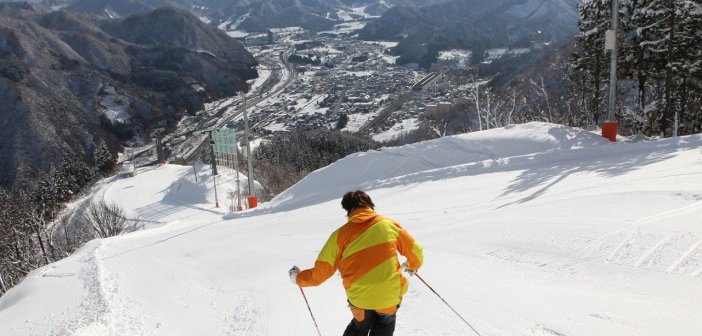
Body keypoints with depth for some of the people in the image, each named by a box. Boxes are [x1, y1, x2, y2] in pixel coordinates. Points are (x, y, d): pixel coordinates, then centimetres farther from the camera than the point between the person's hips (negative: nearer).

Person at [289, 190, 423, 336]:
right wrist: (413, 265, 31)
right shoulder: (388, 225, 0)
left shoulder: (341, 234, -3)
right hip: (390, 294, 0)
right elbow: (415, 251, 8)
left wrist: (298, 278, 17)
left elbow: (321, 271, -1)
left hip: (359, 297, 0)